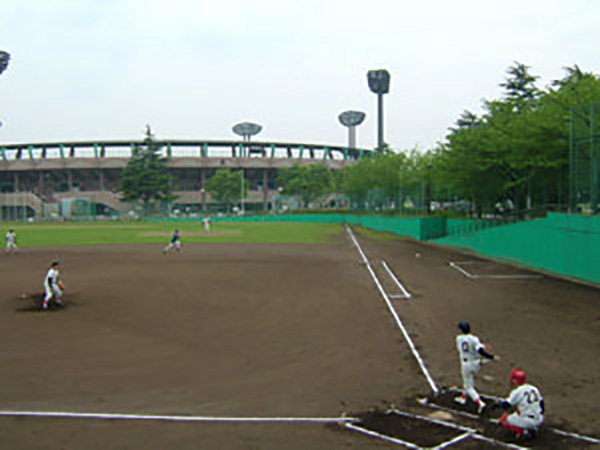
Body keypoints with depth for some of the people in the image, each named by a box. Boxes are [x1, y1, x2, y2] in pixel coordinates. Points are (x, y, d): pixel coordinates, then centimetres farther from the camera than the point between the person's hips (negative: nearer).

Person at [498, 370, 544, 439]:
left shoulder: (517, 392, -13)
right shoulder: (534, 389, 6)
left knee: (503, 420, 11)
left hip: (527, 421, -6)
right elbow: (541, 404, 15)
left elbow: (505, 405, -9)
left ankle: (522, 432, -5)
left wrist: (500, 402, 13)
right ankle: (533, 429, 14)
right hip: (539, 421, 6)